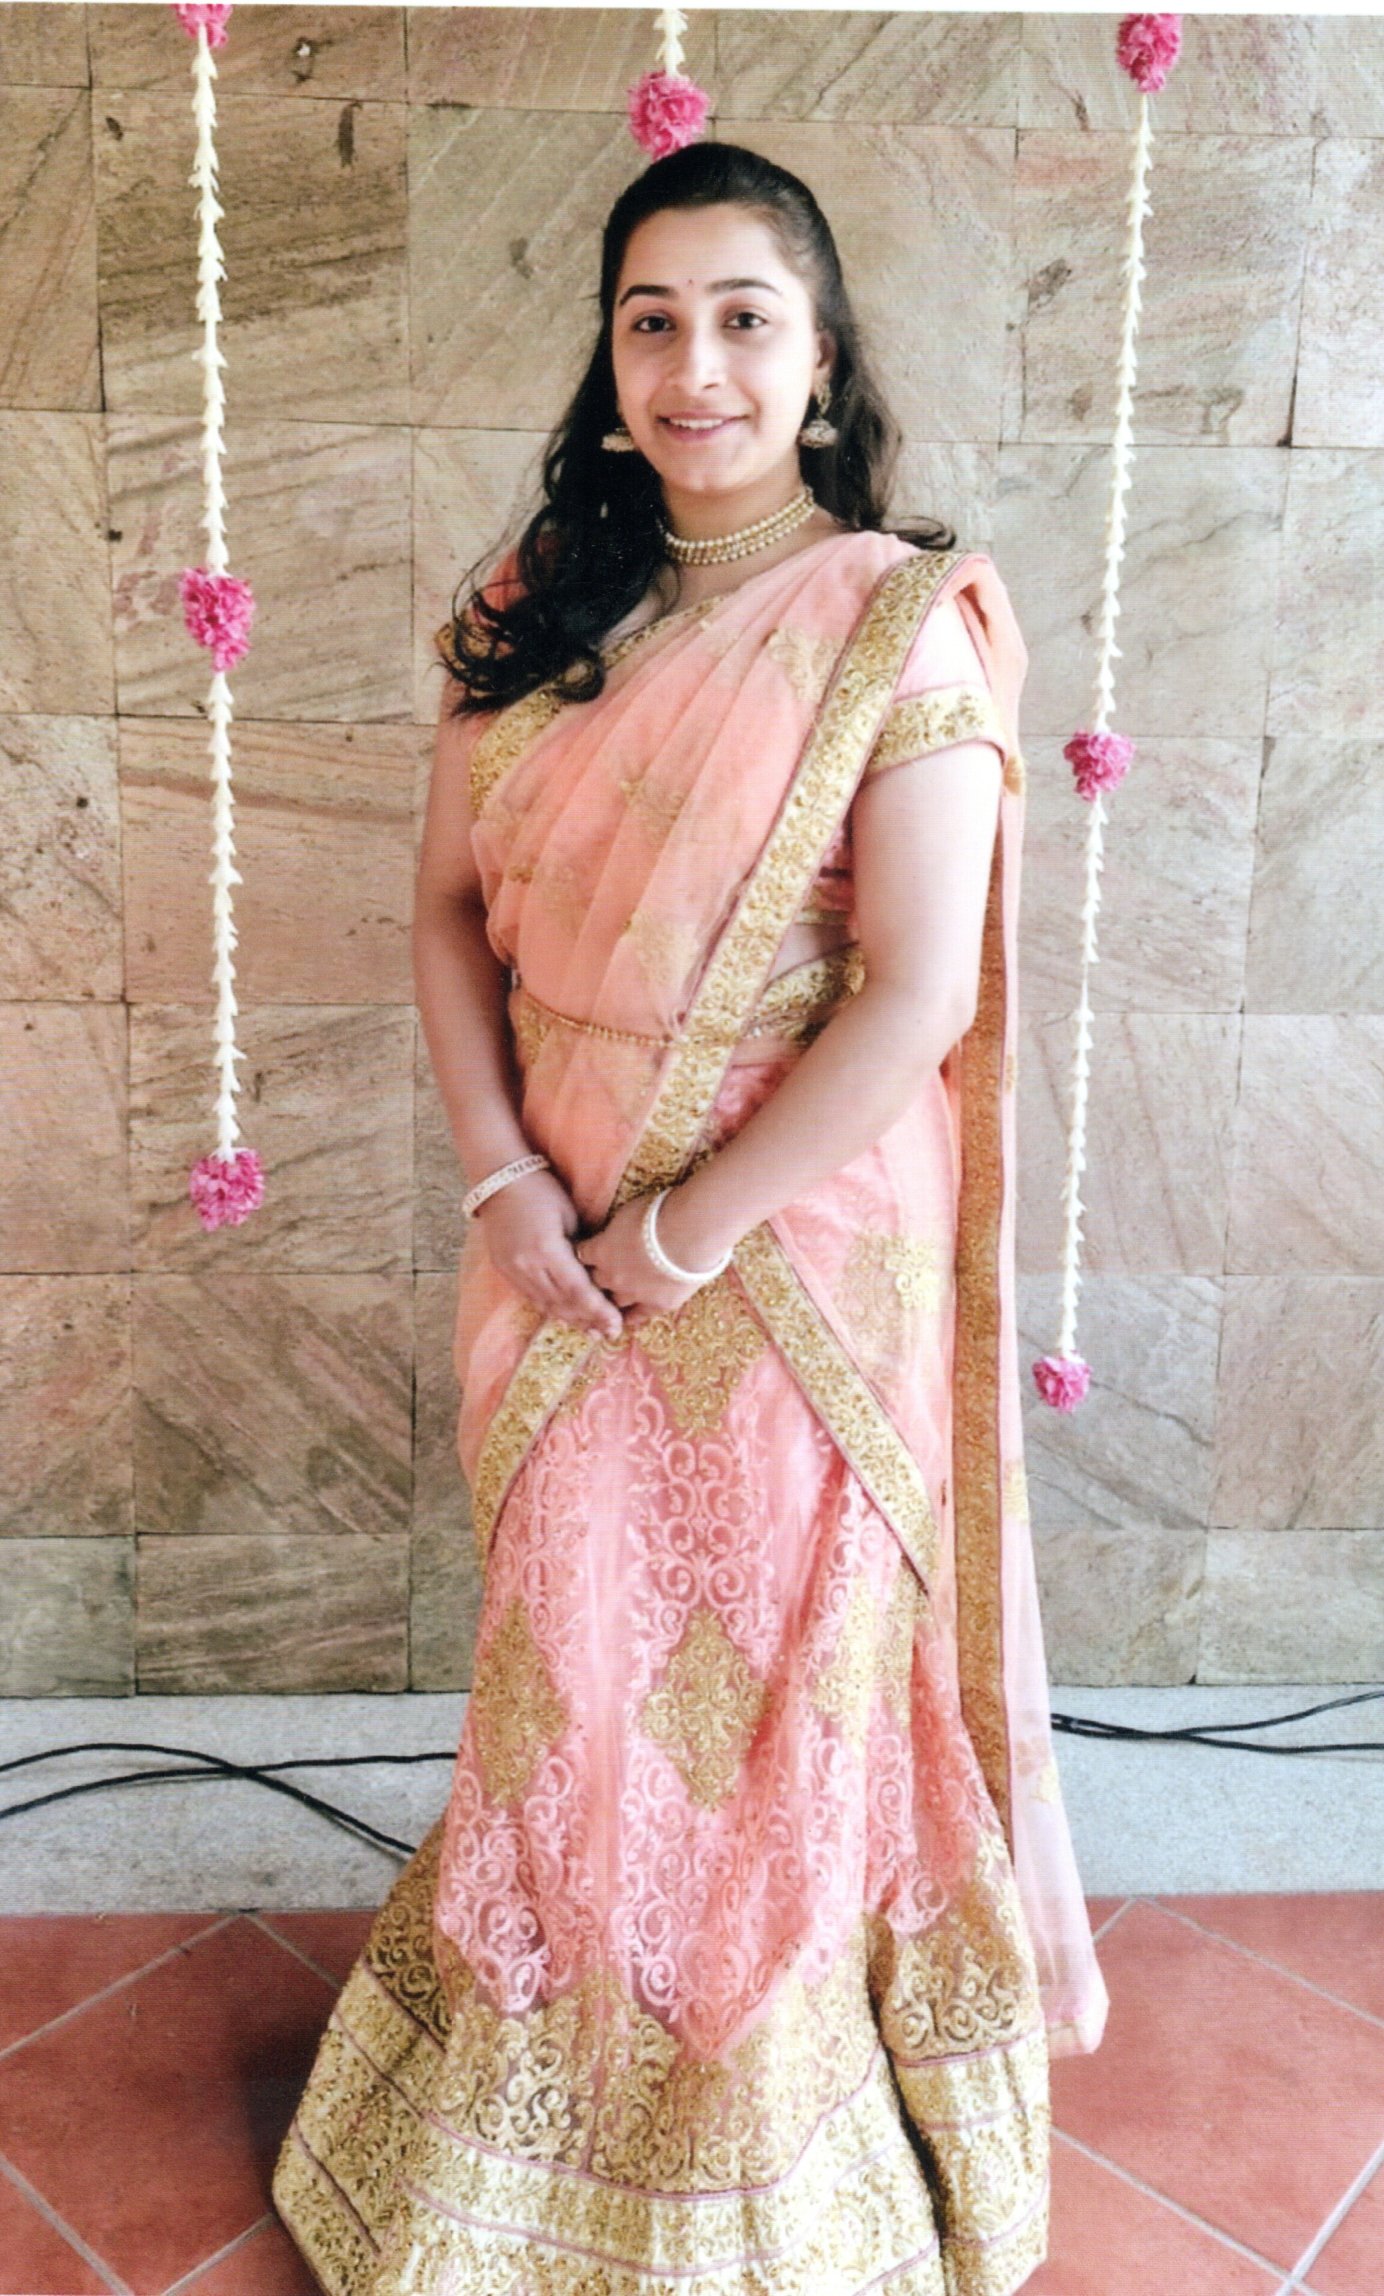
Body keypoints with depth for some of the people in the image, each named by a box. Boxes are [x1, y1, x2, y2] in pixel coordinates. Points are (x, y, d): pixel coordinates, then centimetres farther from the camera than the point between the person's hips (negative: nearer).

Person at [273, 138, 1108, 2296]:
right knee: (572, 1656, 18)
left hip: (801, 1248, -4)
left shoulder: (903, 624, -11)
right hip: (562, 1245, 5)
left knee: (785, 1668, 12)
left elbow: (920, 995, -17)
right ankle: (562, 2077, 46)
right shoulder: (538, 607, 5)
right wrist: (506, 1182, -7)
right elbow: (453, 907, 5)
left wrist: (691, 1231, -15)